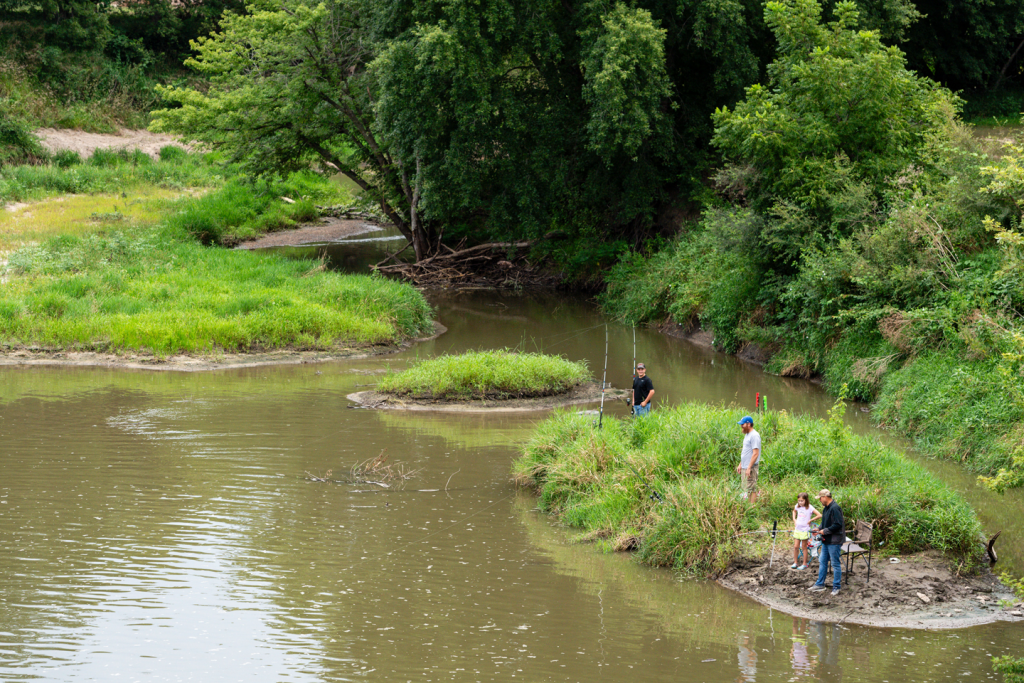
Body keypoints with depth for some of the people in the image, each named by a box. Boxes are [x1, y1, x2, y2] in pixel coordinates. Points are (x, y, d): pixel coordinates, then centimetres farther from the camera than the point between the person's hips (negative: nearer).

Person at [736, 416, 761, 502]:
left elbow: (755, 453, -20)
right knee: (745, 489, 11)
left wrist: (749, 468, -23)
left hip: (751, 468, -10)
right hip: (744, 467, 10)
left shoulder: (754, 436, -15)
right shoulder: (747, 435, 17)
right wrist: (740, 464, 21)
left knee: (751, 490, -9)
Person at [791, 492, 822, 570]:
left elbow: (819, 515, -18)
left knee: (804, 547, 4)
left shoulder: (809, 508, -14)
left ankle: (805, 564, 14)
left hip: (805, 530, -5)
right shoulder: (797, 506, 3)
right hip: (797, 529, 5)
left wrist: (810, 520, -14)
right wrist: (794, 519, 12)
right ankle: (795, 563, 17)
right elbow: (794, 511, 27)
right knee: (796, 547, 5)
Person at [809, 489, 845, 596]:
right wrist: (819, 529, 5)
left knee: (835, 564, -1)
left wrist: (824, 531, -18)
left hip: (834, 541, -10)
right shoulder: (826, 508, 12)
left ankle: (836, 587, 7)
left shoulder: (835, 508, -20)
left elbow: (838, 525, -24)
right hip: (826, 541, 10)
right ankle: (820, 584, 24)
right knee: (822, 562, 15)